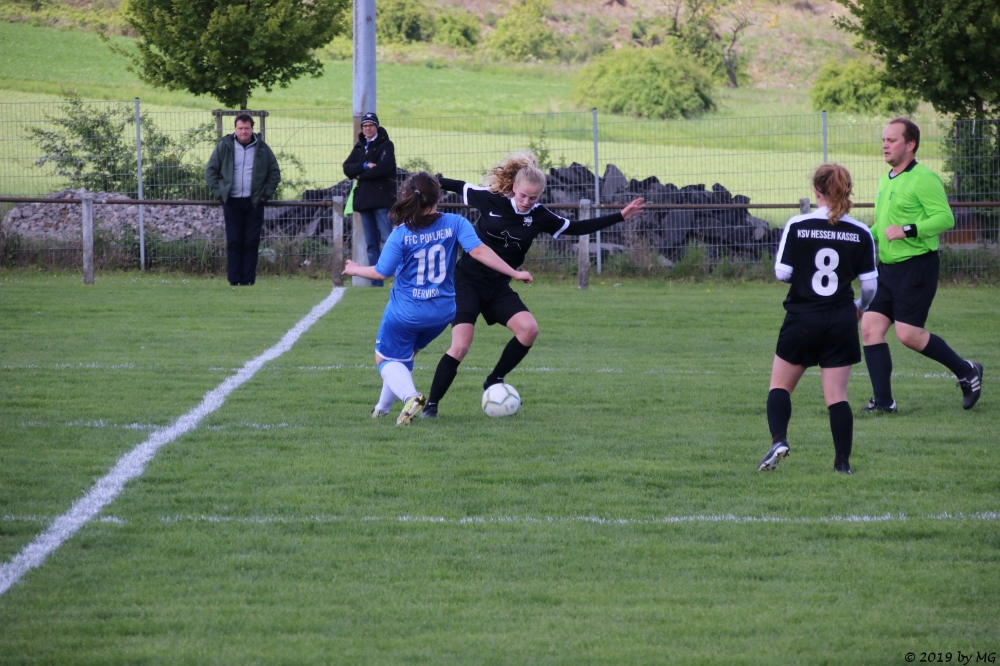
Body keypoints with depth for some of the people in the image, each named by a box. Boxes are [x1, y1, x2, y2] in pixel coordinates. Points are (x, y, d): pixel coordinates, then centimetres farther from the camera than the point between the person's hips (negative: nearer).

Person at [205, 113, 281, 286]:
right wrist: (219, 193, 0)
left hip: (254, 202, 0)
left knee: (251, 242, -1)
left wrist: (266, 194, 3)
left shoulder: (262, 148, 6)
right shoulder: (224, 147, 4)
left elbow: (275, 173, 13)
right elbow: (210, 171, 9)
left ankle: (248, 279, 2)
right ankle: (234, 280, 0)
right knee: (233, 242, -2)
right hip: (232, 202, 0)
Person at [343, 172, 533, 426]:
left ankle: (410, 397, -16)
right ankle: (383, 409, 33)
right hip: (442, 313, 4)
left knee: (386, 359, 14)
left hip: (404, 313, -4)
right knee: (402, 356, 28)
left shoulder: (401, 234, -15)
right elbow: (479, 251, -20)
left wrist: (355, 270, 11)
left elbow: (381, 273, -9)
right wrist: (514, 273, -15)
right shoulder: (455, 223, -12)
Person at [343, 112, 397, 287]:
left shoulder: (385, 145, -1)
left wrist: (361, 175, -4)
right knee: (371, 244, 7)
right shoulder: (359, 147, 18)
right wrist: (365, 166, -11)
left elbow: (383, 168, -15)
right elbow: (347, 168, 7)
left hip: (382, 199, -7)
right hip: (364, 200, 7)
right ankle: (376, 282, 9)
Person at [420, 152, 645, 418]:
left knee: (529, 329, -18)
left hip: (497, 287, 4)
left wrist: (620, 216, 5)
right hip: (466, 283, -4)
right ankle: (431, 404, -6)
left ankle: (494, 381, 3)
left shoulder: (539, 216, -1)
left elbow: (576, 228, 7)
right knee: (461, 346, -17)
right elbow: (459, 187, 6)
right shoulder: (491, 199, -10)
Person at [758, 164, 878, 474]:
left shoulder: (796, 226, -8)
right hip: (842, 321, 2)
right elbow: (870, 283, 0)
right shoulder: (861, 233, -3)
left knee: (780, 385, 12)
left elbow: (781, 272, -7)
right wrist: (861, 308, 21)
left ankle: (779, 439, -9)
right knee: (837, 395, 6)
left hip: (802, 318, -2)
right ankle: (843, 461, 2)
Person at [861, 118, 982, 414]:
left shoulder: (923, 179, -12)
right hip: (888, 268, 9)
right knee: (870, 327, -2)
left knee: (908, 334, -12)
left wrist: (907, 230, -27)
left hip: (917, 265, -9)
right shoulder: (886, 180, 16)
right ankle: (883, 401, 2)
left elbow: (945, 218, -20)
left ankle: (966, 372, 9)